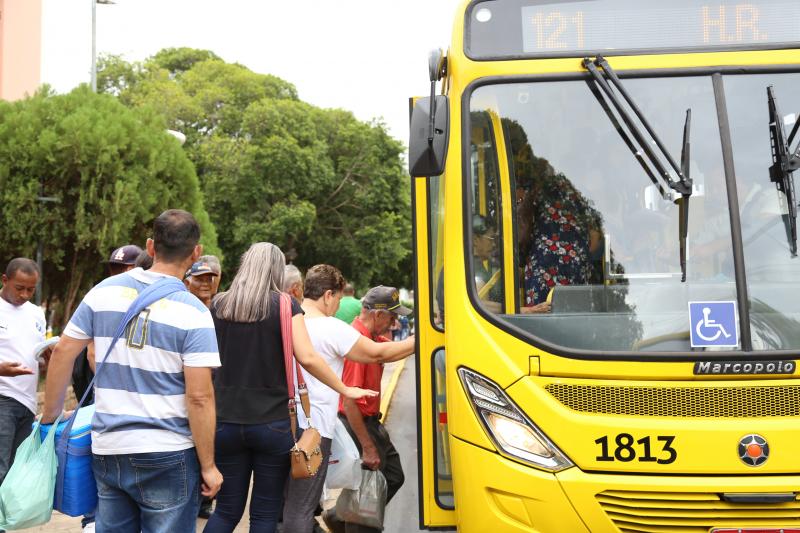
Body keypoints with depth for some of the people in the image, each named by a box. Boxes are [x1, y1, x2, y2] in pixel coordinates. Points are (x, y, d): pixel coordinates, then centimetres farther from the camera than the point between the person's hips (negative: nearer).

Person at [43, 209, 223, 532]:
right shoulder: (193, 312, -11)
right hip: (166, 456, -4)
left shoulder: (105, 291, 2)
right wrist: (208, 466, -6)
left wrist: (50, 416, 17)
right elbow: (199, 397, -14)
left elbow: (63, 352, 4)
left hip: (107, 449, 4)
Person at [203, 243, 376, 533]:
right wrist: (345, 390, -3)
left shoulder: (219, 305, 5)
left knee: (227, 509, 13)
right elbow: (307, 358, -13)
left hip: (226, 420, 3)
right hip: (272, 422, -3)